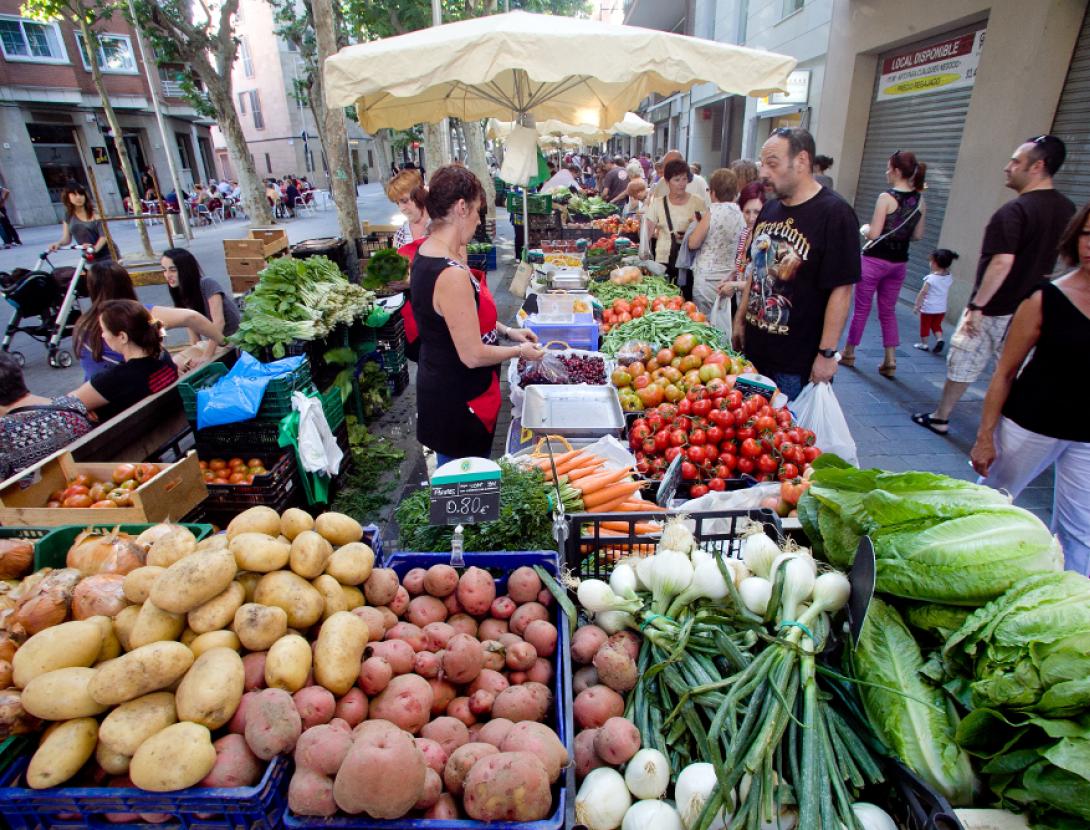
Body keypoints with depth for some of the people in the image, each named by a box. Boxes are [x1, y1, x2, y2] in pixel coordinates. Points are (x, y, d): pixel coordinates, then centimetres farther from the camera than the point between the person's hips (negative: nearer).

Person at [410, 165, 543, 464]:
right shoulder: (452, 274, -30)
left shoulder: (427, 251, 2)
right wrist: (519, 351, -10)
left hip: (440, 386, 10)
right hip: (458, 404, -9)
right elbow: (473, 355, -26)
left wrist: (506, 331, 11)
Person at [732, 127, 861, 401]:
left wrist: (827, 353, -18)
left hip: (799, 360, -7)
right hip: (754, 347, 7)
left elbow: (841, 289, -17)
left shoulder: (834, 214, -15)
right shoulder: (769, 208, 8)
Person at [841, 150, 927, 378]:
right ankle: (890, 361, 9)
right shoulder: (920, 200, 3)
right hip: (899, 262, 5)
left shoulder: (886, 197, -15)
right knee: (888, 311, 13)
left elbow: (874, 233, -17)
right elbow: (917, 235, 8)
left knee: (862, 309, 8)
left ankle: (849, 353, 19)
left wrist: (864, 228, 3)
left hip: (875, 260, -5)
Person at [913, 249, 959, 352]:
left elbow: (923, 293, -18)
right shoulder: (949, 278, -2)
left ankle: (924, 344, 17)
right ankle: (940, 340, 2)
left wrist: (916, 305, -11)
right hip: (941, 309, 5)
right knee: (936, 325, 20)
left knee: (925, 326, 10)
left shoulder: (931, 278, -19)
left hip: (928, 308, -5)